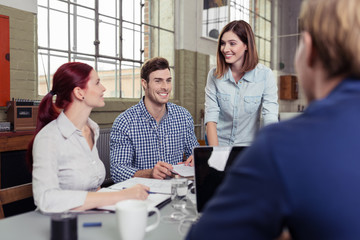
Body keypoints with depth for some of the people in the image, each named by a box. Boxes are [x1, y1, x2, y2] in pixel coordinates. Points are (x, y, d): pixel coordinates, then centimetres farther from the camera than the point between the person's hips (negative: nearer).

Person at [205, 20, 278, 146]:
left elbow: (270, 119, -12)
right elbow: (211, 118, -7)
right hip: (217, 143, 1)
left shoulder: (265, 75, -7)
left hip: (249, 146, -1)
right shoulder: (214, 75, -2)